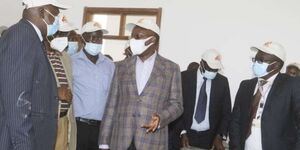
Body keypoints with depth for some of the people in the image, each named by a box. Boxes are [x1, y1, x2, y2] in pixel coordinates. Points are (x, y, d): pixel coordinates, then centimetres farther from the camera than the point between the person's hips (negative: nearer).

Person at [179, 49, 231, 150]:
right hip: (186, 135, -1)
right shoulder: (185, 77, -3)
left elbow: (226, 111, 5)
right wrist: (182, 132, -10)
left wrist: (220, 136, -6)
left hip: (208, 138, 1)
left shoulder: (222, 81, 3)